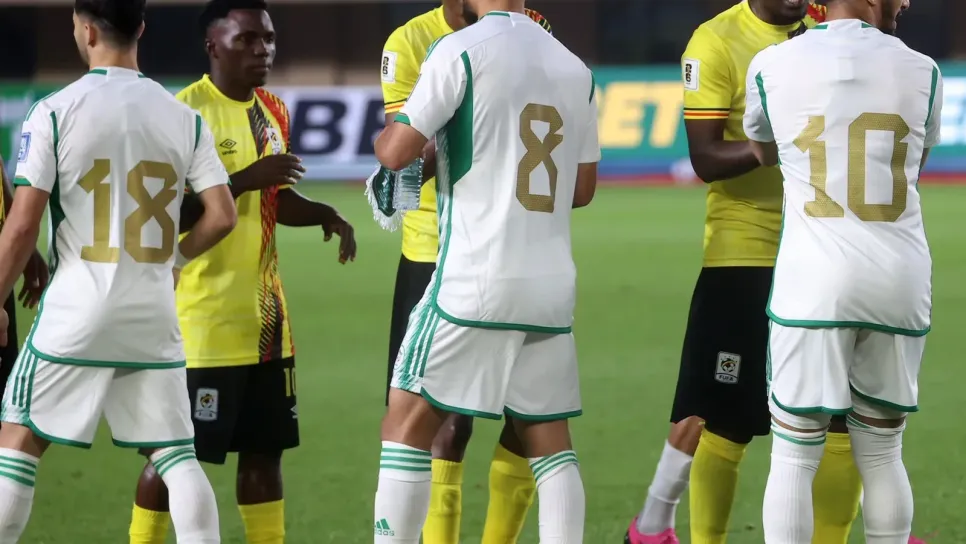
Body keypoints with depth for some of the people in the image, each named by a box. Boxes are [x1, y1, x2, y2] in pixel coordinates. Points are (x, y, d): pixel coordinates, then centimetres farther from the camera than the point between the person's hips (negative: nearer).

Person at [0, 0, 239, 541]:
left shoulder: (54, 113, -8)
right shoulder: (184, 118, 2)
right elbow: (222, 216, 0)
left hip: (76, 314, -3)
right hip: (154, 317, 3)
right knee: (177, 454, 9)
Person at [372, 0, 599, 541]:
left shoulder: (461, 51, -8)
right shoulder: (574, 66, 10)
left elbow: (397, 152, -10)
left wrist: (381, 137, 12)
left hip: (477, 278, -5)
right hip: (553, 283, 5)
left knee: (408, 422, 2)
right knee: (549, 435, 10)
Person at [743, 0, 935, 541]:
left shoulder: (775, 66, -1)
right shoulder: (921, 72, 3)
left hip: (815, 281, -2)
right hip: (900, 281, 2)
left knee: (794, 458, 3)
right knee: (882, 454, 13)